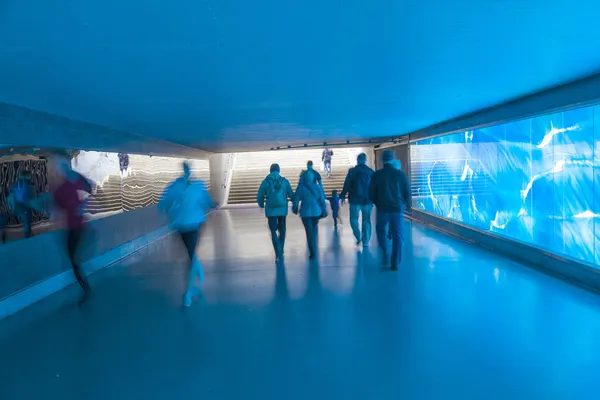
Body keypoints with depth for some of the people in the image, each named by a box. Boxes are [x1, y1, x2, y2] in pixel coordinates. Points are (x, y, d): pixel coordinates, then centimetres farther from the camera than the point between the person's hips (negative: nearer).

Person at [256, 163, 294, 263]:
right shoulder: (284, 181, -2)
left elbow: (259, 197, -2)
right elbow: (291, 195, -2)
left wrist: (261, 205, 19)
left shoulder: (265, 182, -3)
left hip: (271, 210, -1)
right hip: (282, 209, 1)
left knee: (273, 231, 3)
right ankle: (281, 249, 30)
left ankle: (279, 254, -10)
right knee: (282, 229, 20)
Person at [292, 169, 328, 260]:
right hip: (316, 211, 2)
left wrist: (295, 209, 17)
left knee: (309, 231, 1)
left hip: (305, 212, -2)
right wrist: (324, 211, 7)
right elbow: (322, 200, -3)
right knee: (314, 228, 22)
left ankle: (313, 253, -3)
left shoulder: (301, 188, -8)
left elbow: (296, 200, -2)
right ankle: (313, 248, 28)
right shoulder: (317, 187, -3)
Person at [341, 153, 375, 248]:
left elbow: (346, 184, -4)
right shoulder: (371, 172, 3)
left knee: (354, 219, 11)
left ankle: (358, 237, -5)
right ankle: (365, 242, 5)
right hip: (367, 200, 2)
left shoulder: (352, 171, -6)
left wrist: (343, 196, 6)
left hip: (355, 199, -2)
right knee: (366, 221, 7)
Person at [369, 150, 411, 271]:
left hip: (382, 209, 0)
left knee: (381, 231, 22)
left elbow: (371, 194, 1)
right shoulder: (401, 174, -2)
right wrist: (407, 205, 18)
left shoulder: (376, 175, -3)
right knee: (397, 236, 4)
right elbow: (407, 192, 1)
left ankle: (385, 254, 8)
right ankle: (395, 263, 1)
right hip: (398, 209, 0)